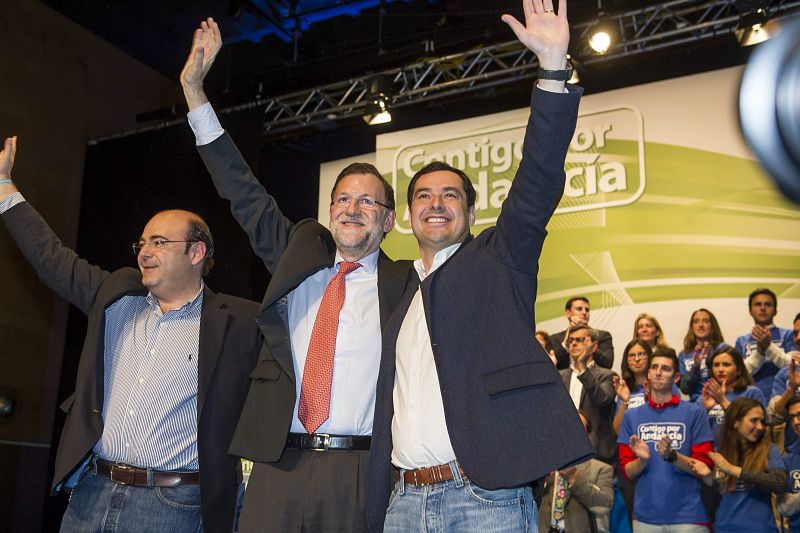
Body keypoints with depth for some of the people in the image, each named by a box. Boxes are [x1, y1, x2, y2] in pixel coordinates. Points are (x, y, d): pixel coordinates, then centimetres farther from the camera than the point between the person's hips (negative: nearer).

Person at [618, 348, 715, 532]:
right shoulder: (631, 416, 4)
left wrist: (672, 456, -19)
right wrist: (643, 460, -15)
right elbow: (627, 472, 4)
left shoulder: (694, 412, -2)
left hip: (688, 515, -2)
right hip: (645, 515, 2)